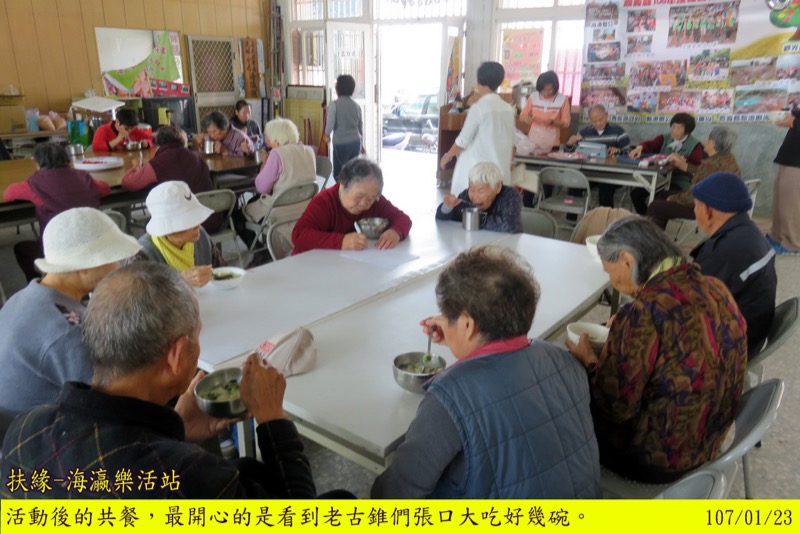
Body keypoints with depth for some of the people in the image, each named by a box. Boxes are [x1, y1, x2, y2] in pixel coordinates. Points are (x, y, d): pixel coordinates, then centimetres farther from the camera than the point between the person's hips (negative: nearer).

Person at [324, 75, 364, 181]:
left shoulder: (334, 105, -11)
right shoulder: (356, 106, 6)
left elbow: (330, 124, -16)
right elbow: (360, 127, 12)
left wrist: (327, 135, 7)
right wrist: (361, 145, 23)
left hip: (341, 143, -5)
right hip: (355, 142, 6)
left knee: (339, 173, 4)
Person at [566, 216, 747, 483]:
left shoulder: (645, 311, -29)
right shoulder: (716, 289, -4)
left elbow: (615, 406, -22)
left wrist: (588, 360, -5)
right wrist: (620, 333, 8)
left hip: (657, 460, -7)